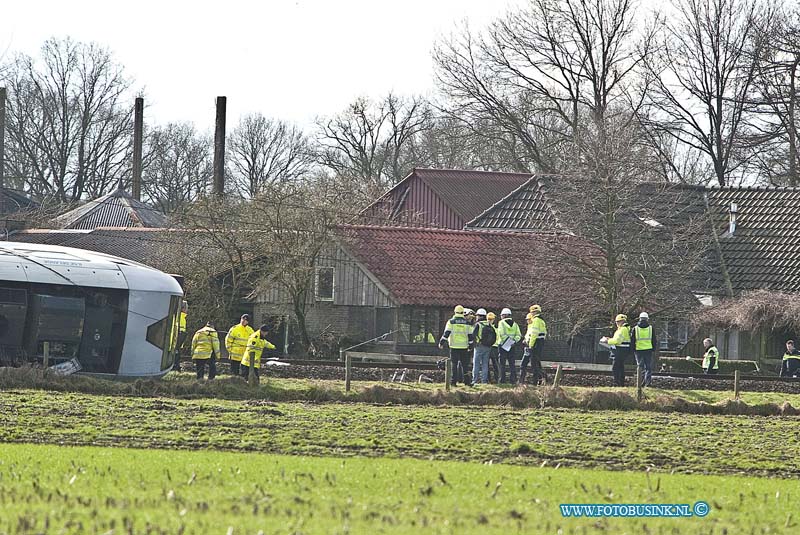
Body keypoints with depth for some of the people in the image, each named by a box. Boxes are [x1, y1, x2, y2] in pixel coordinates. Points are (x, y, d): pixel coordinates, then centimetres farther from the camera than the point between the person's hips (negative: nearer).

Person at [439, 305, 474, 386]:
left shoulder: (451, 322, 0)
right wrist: (470, 346, 17)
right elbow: (470, 335, 9)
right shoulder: (467, 323, 6)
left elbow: (446, 333, -4)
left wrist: (441, 342, 2)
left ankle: (453, 381, 0)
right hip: (464, 346, 1)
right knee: (464, 364, 6)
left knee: (454, 364, 3)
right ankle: (466, 380, 2)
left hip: (454, 346, -1)